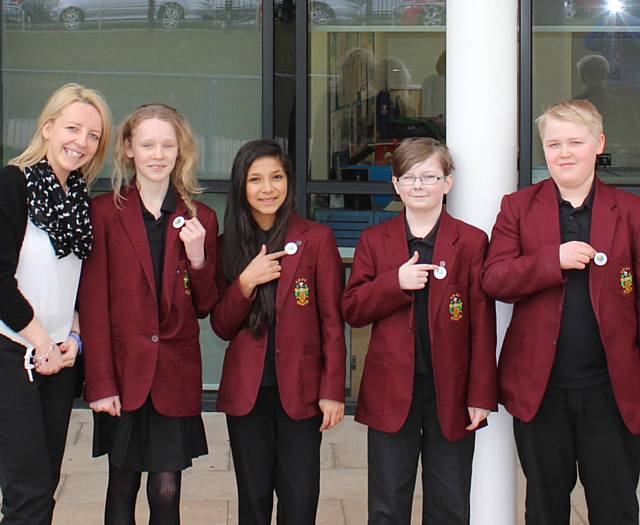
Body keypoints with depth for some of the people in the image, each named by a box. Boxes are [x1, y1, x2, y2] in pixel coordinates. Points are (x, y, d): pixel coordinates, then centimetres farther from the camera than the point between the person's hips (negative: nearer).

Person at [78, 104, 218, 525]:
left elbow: (206, 307, 9)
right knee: (123, 486, 8)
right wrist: (100, 383, -11)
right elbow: (93, 302, -5)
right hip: (122, 370, -1)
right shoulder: (104, 212, -2)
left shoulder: (200, 219, 6)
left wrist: (197, 257, -10)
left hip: (176, 375, 2)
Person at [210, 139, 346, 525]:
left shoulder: (317, 238, -3)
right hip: (246, 391, 3)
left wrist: (333, 391, -8)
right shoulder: (229, 245, 7)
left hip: (300, 389, -3)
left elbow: (333, 322, -3)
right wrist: (246, 283, -12)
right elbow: (222, 327, 5)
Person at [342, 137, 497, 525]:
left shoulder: (471, 241, 0)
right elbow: (352, 310, 2)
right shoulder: (375, 241, 7)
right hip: (392, 391, 1)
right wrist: (395, 283, -15)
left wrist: (482, 394, -6)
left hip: (451, 391, -1)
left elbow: (482, 324, -2)